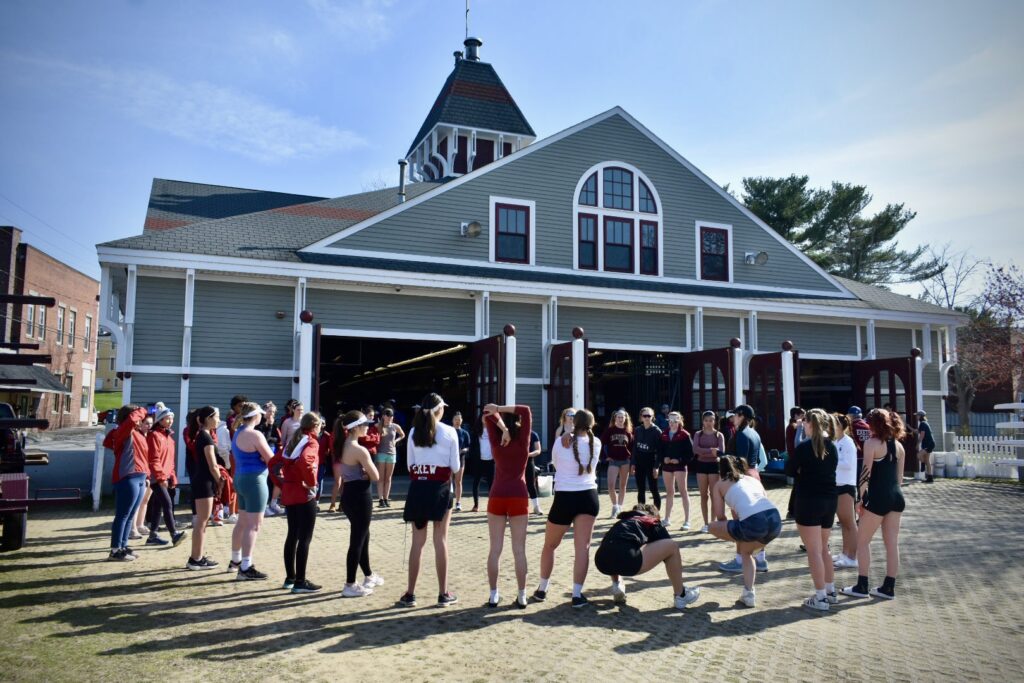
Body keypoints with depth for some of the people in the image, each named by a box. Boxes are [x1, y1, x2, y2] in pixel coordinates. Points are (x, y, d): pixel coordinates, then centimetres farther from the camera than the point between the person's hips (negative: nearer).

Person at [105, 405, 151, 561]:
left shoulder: (138, 433, 18)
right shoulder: (123, 432, -7)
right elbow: (131, 419, -25)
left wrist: (146, 475, 15)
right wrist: (141, 411, -10)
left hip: (139, 478, 9)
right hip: (128, 478, -9)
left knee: (130, 516, 13)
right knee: (123, 515, -4)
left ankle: (122, 547, 20)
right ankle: (115, 550, 1)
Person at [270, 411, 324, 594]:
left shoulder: (293, 441, 13)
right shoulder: (312, 442, -11)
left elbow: (273, 463, 14)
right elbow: (305, 461, -32)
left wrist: (282, 483, 12)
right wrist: (312, 484, -21)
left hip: (288, 494, 8)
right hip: (304, 495, -8)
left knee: (292, 536, 15)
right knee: (305, 538, -3)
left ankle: (290, 578, 22)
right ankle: (300, 582, 0)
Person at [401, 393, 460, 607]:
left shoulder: (414, 431, 3)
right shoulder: (449, 432, -4)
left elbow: (410, 464, 6)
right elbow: (455, 466, -1)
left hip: (417, 487, 3)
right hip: (440, 487, -2)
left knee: (417, 541, 9)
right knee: (440, 540, 5)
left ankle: (410, 594, 13)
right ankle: (443, 594, 11)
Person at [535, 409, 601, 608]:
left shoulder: (560, 442, -4)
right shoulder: (596, 443, 2)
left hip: (565, 498, -2)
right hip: (588, 496, 2)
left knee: (550, 545, 14)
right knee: (583, 547, 2)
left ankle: (542, 590, 24)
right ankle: (577, 595, 0)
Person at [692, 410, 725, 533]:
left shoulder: (719, 435, 1)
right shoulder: (698, 434, 5)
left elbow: (721, 451, -13)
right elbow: (695, 449, -11)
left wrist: (703, 451, -18)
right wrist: (711, 451, -21)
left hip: (714, 466, -2)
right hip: (701, 465, 2)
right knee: (704, 495, 5)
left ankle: (713, 522, 5)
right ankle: (706, 523, 12)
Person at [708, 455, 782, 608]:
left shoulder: (720, 484, 19)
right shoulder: (752, 478, 31)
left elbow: (720, 517, 17)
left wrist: (736, 538, 36)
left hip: (753, 523, -6)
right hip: (775, 519, 6)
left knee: (712, 527, 19)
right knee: (746, 551, 33)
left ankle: (740, 555, 23)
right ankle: (749, 594, 29)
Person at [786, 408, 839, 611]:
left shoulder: (804, 447, -13)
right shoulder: (832, 447, 6)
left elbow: (789, 471, -4)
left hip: (808, 501, -7)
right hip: (829, 500, 7)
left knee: (813, 551, -1)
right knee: (823, 549, 20)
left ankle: (820, 598, 2)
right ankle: (830, 592, 26)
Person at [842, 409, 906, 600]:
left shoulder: (872, 443, -9)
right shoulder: (898, 445, 10)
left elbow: (866, 473, -13)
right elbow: (899, 475, 14)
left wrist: (861, 498, -7)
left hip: (878, 497, -7)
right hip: (897, 496, 7)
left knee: (863, 541, 6)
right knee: (892, 543, 10)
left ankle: (861, 586, 9)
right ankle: (888, 587, 16)